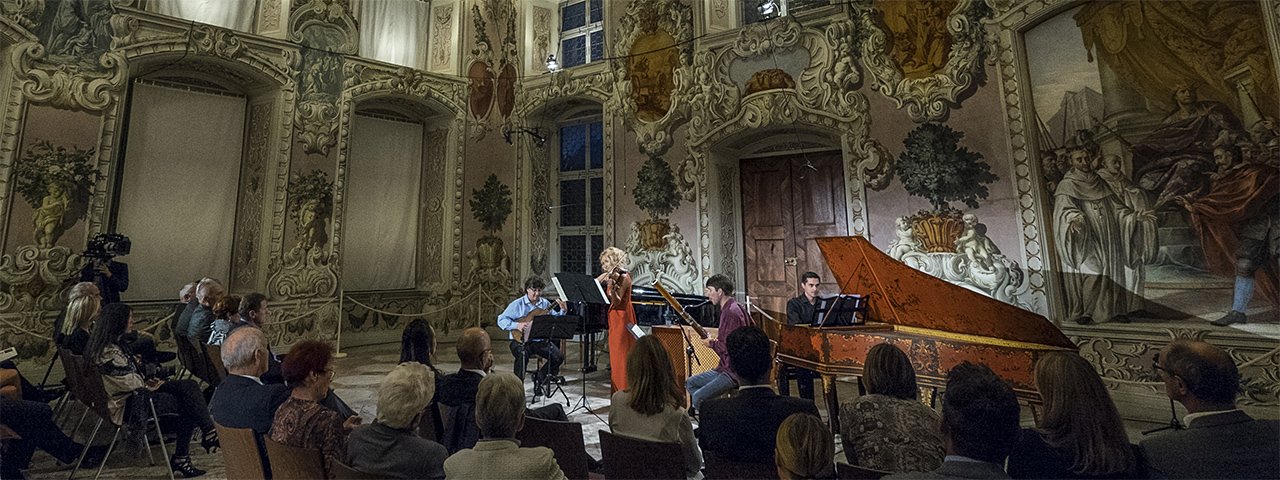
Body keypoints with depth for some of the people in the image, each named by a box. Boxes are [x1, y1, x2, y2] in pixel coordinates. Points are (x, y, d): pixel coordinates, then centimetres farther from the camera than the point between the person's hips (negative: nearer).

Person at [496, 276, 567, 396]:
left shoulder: (545, 303, 9)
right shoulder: (517, 304, -2)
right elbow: (501, 320, -6)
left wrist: (562, 310, -10)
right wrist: (516, 325, -20)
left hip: (540, 340, 4)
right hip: (520, 340, -4)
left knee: (558, 357, -16)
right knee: (523, 356, -36)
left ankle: (539, 377, 10)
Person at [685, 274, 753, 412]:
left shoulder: (732, 312, -20)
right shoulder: (727, 309, 13)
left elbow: (731, 348, -24)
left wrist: (712, 343, -8)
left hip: (734, 372, -11)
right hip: (726, 367, 11)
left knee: (698, 397, -22)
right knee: (690, 383, 15)